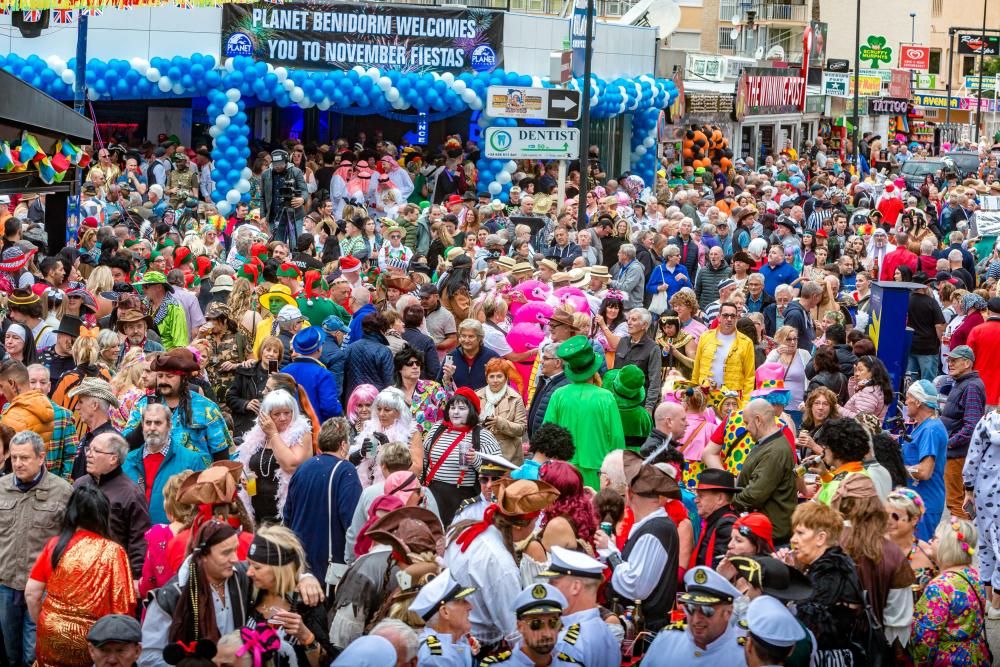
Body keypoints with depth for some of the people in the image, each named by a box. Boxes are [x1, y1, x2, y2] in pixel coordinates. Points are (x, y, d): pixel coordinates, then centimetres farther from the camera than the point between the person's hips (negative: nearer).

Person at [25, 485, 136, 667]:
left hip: (51, 637, 2)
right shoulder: (112, 551, -10)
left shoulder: (55, 545, -2)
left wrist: (42, 624, 14)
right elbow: (123, 604, -12)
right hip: (89, 640, -2)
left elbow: (31, 593, -1)